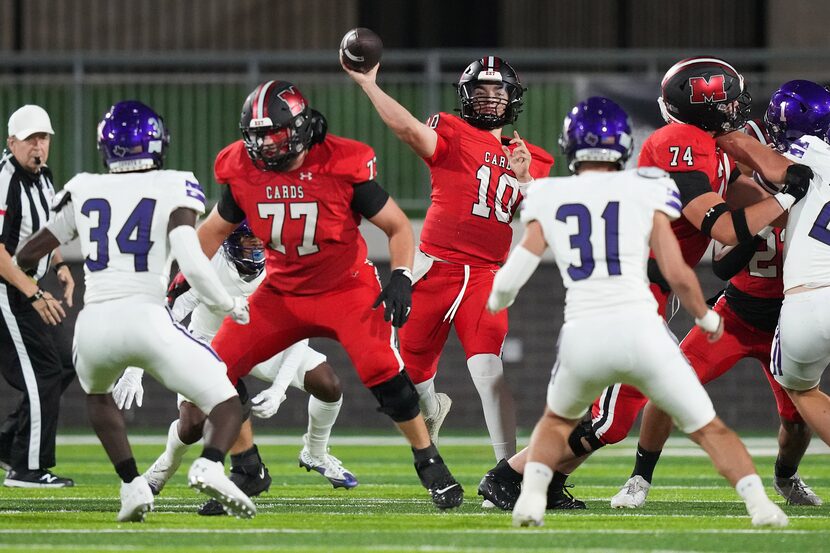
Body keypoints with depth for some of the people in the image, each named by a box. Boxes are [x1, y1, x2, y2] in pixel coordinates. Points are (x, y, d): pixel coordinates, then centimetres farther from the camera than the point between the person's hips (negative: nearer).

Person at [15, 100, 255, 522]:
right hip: (146, 319, -3)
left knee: (97, 393, 36)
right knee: (227, 406, 7)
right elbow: (192, 264, -10)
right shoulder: (175, 190, 3)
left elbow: (26, 256, 19)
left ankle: (132, 486, 17)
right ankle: (210, 465, -26)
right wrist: (229, 306, 7)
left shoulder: (83, 192, 13)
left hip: (94, 324, 3)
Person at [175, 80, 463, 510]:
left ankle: (430, 464, -4)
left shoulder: (342, 166, -19)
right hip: (283, 292, 4)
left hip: (347, 289, -4)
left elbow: (397, 226, -9)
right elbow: (214, 231, 11)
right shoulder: (244, 172, -8)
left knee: (382, 370, -24)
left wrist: (401, 277, -23)